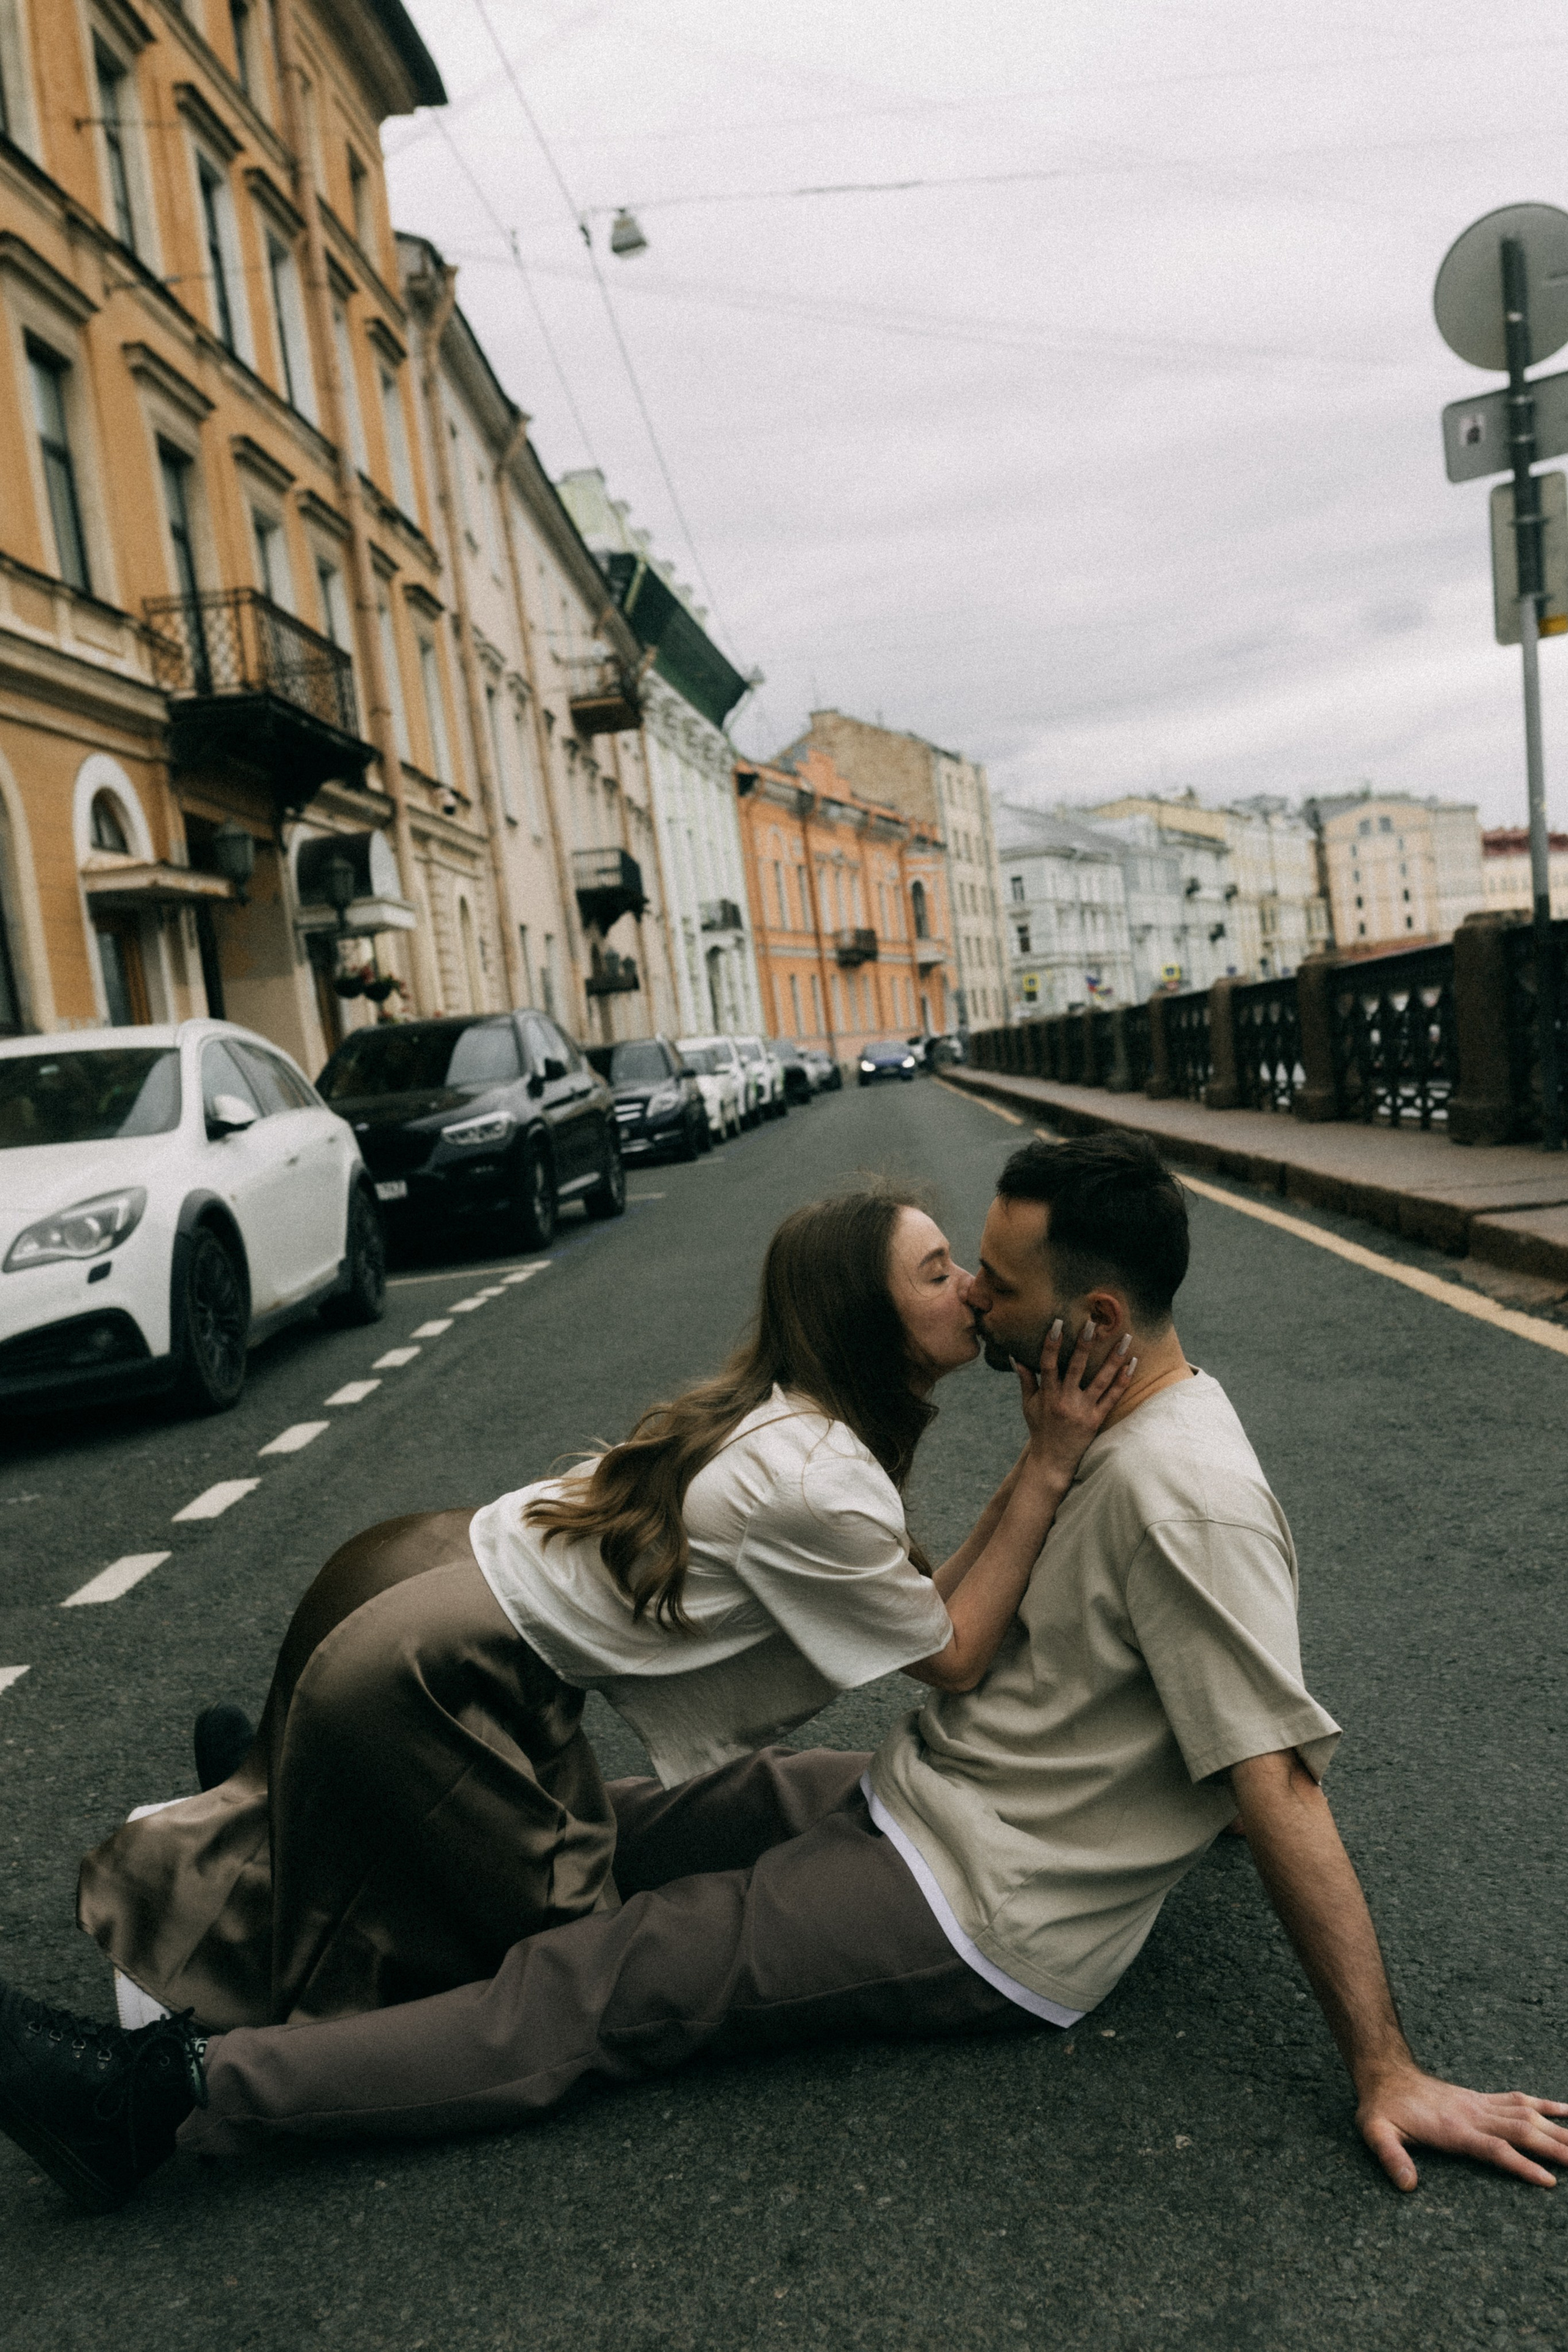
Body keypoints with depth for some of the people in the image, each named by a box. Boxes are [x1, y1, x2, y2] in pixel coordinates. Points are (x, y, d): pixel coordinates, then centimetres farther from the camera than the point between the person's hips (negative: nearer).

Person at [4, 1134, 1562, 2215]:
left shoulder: (1183, 1498, -25)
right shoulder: (1115, 1432, 5)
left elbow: (1277, 1784, -25)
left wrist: (1385, 2071, -21)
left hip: (975, 1918, -9)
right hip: (922, 1802, 9)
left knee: (598, 1988, -11)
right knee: (639, 1826, 15)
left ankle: (169, 2097, -7)